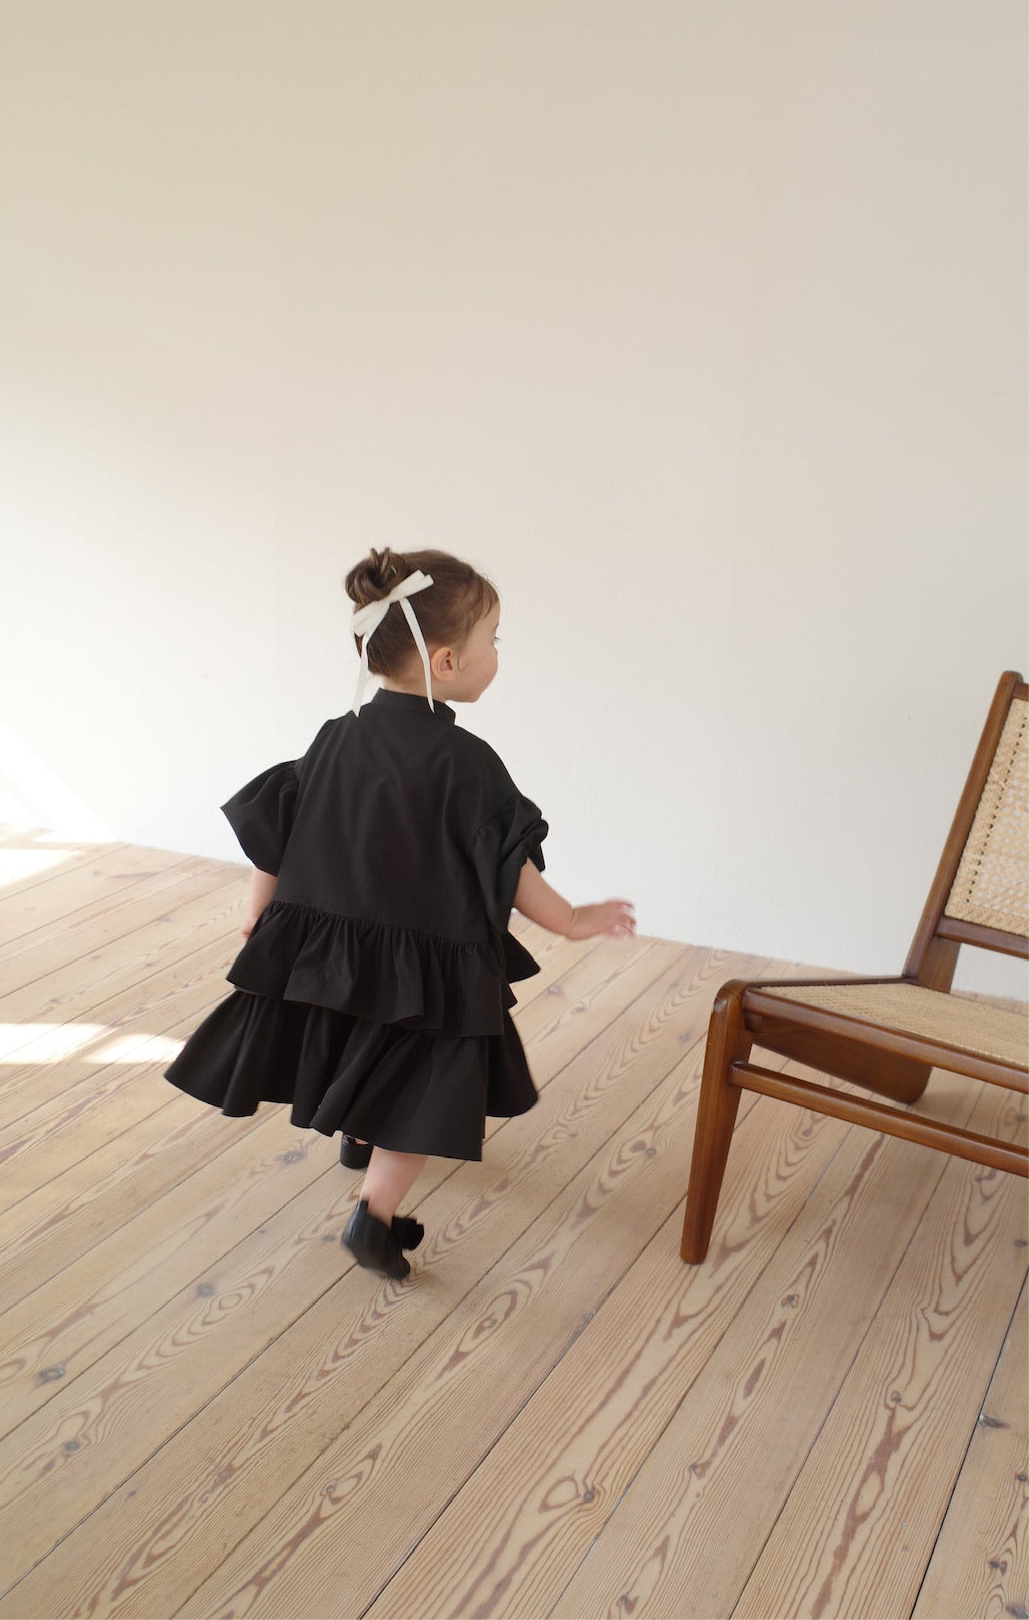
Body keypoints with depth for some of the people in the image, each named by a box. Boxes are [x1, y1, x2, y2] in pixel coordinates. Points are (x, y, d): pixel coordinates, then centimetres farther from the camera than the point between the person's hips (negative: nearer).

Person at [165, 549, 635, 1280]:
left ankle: (360, 1137, 54)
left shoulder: (337, 738, -3)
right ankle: (376, 1215, 1)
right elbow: (507, 870, -15)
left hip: (323, 945, 7)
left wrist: (261, 917, 18)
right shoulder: (463, 760, -20)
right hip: (425, 966, -7)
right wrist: (571, 921, 0)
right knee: (422, 1090, 8)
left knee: (367, 1068, 31)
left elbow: (272, 834, 4)